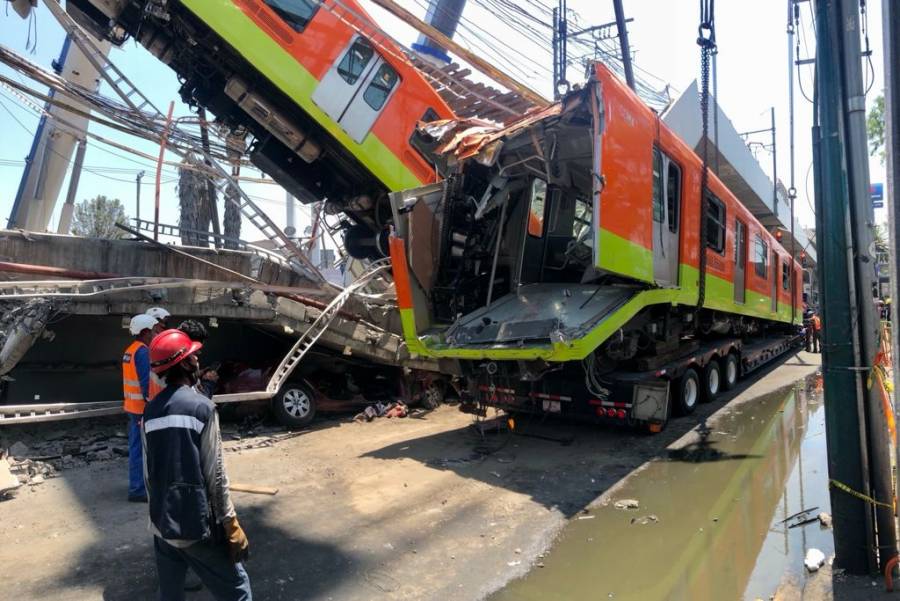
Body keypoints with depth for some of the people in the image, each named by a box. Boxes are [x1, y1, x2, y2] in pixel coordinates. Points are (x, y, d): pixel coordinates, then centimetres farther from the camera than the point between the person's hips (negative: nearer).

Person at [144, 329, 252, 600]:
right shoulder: (201, 407, -15)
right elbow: (215, 475, -14)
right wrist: (230, 524, -6)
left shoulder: (150, 411, 3)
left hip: (162, 524, 7)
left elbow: (148, 473, 9)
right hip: (198, 525, -6)